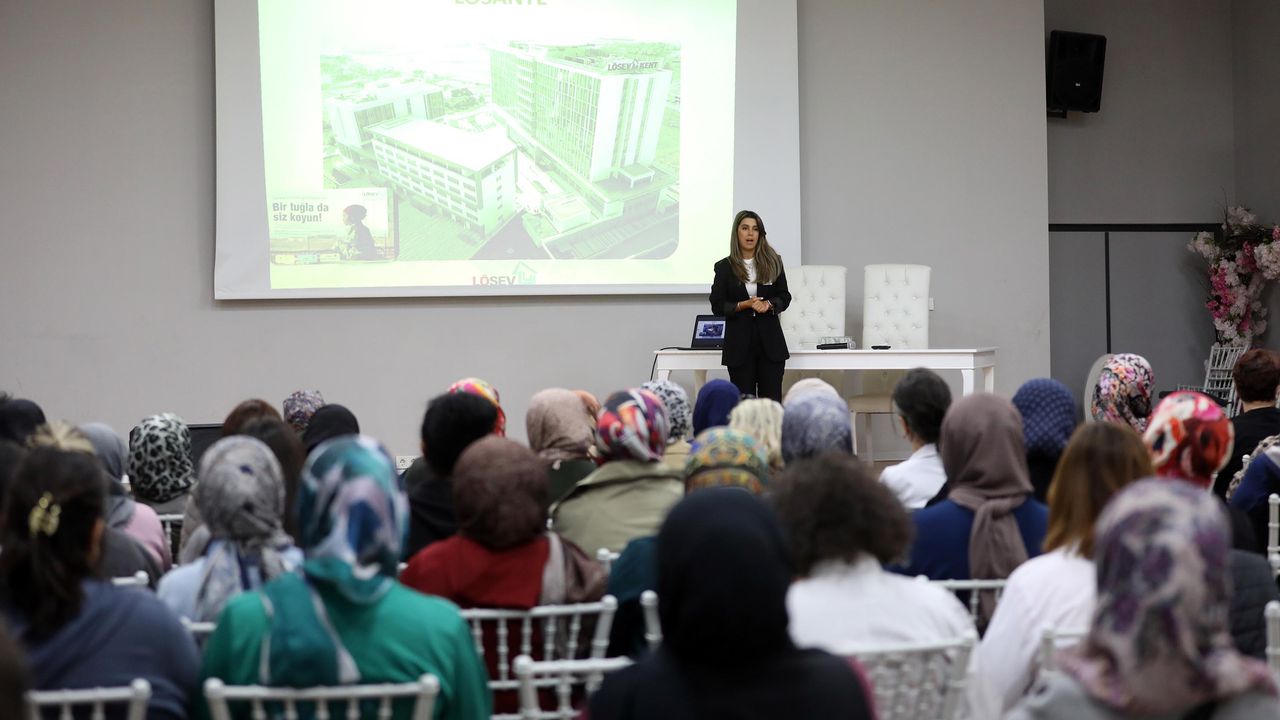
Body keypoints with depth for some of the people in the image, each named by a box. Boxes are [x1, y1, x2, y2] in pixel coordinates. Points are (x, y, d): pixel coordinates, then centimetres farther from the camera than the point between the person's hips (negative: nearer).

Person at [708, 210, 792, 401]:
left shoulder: (773, 262, 4)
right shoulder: (724, 267, 0)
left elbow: (784, 297, 9)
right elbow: (717, 306, 0)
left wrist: (768, 304, -12)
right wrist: (744, 305, -15)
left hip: (770, 340, 1)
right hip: (739, 342, -1)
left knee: (772, 399, -1)